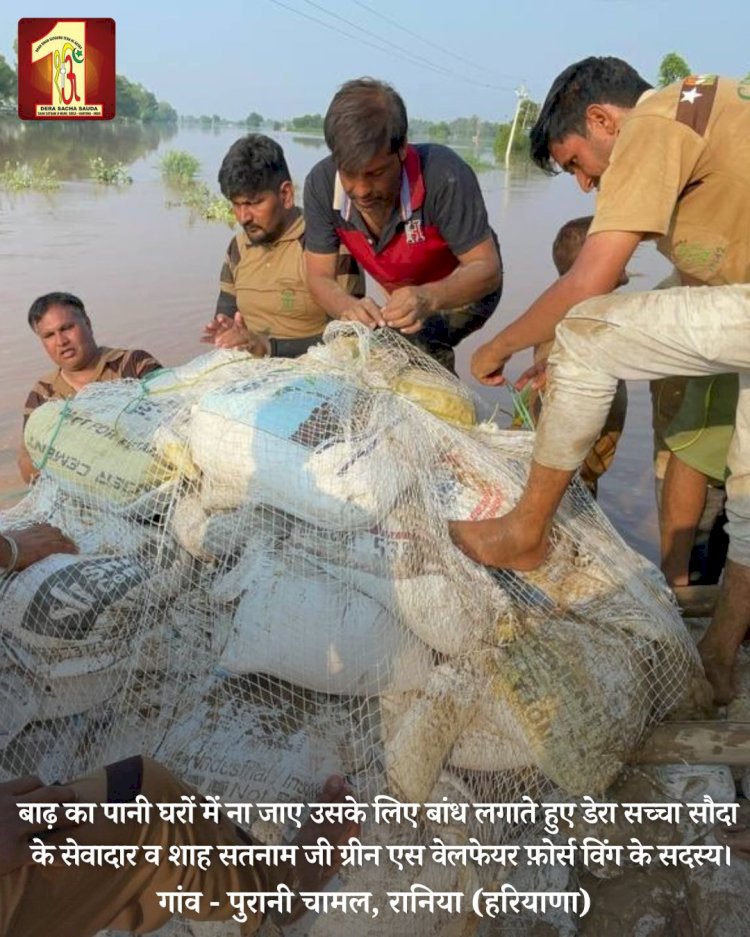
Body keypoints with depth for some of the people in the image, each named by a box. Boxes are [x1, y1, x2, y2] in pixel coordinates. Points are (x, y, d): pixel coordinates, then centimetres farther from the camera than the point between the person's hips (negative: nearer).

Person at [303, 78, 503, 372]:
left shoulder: (443, 174, -35)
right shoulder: (321, 184, -24)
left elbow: (487, 269, -31)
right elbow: (320, 277, -17)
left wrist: (429, 299, -50)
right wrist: (349, 307, -41)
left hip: (466, 289, -5)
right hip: (404, 296, 5)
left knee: (411, 339, -29)